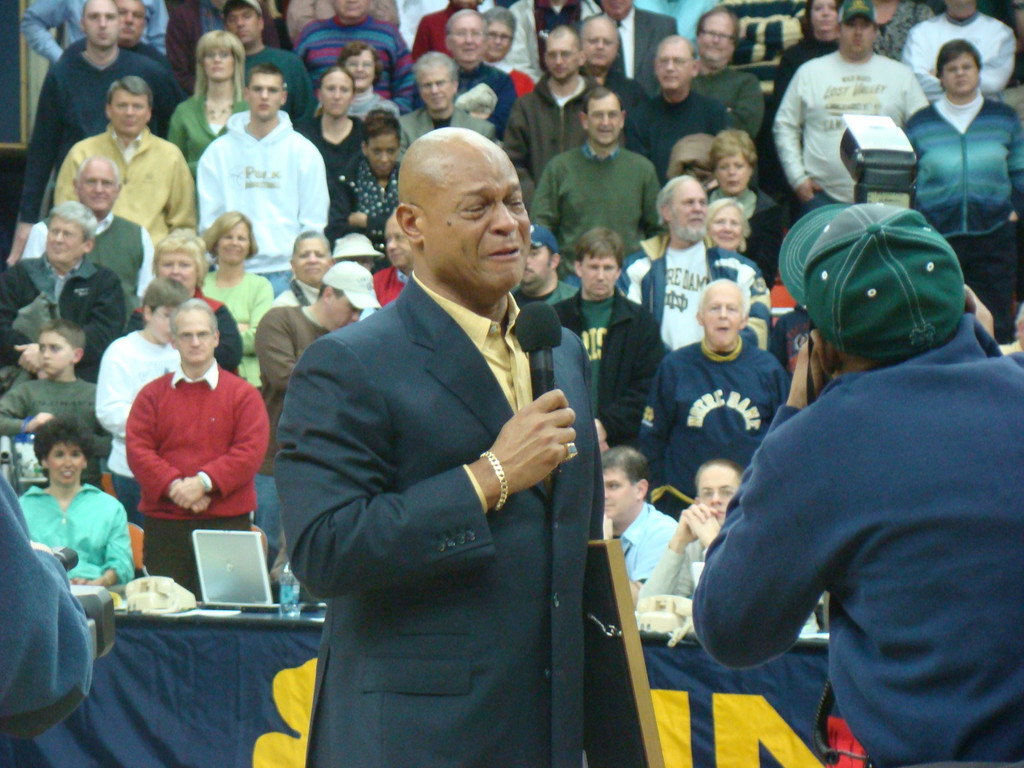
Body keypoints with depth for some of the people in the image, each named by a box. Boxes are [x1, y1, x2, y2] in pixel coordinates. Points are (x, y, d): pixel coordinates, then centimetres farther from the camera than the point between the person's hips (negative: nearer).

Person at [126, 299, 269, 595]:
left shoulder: (243, 394, 6)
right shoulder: (152, 394, 11)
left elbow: (251, 451, -5)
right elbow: (137, 449, 1)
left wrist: (204, 482, -16)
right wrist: (173, 486, -14)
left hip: (226, 525, -1)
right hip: (164, 524, 2)